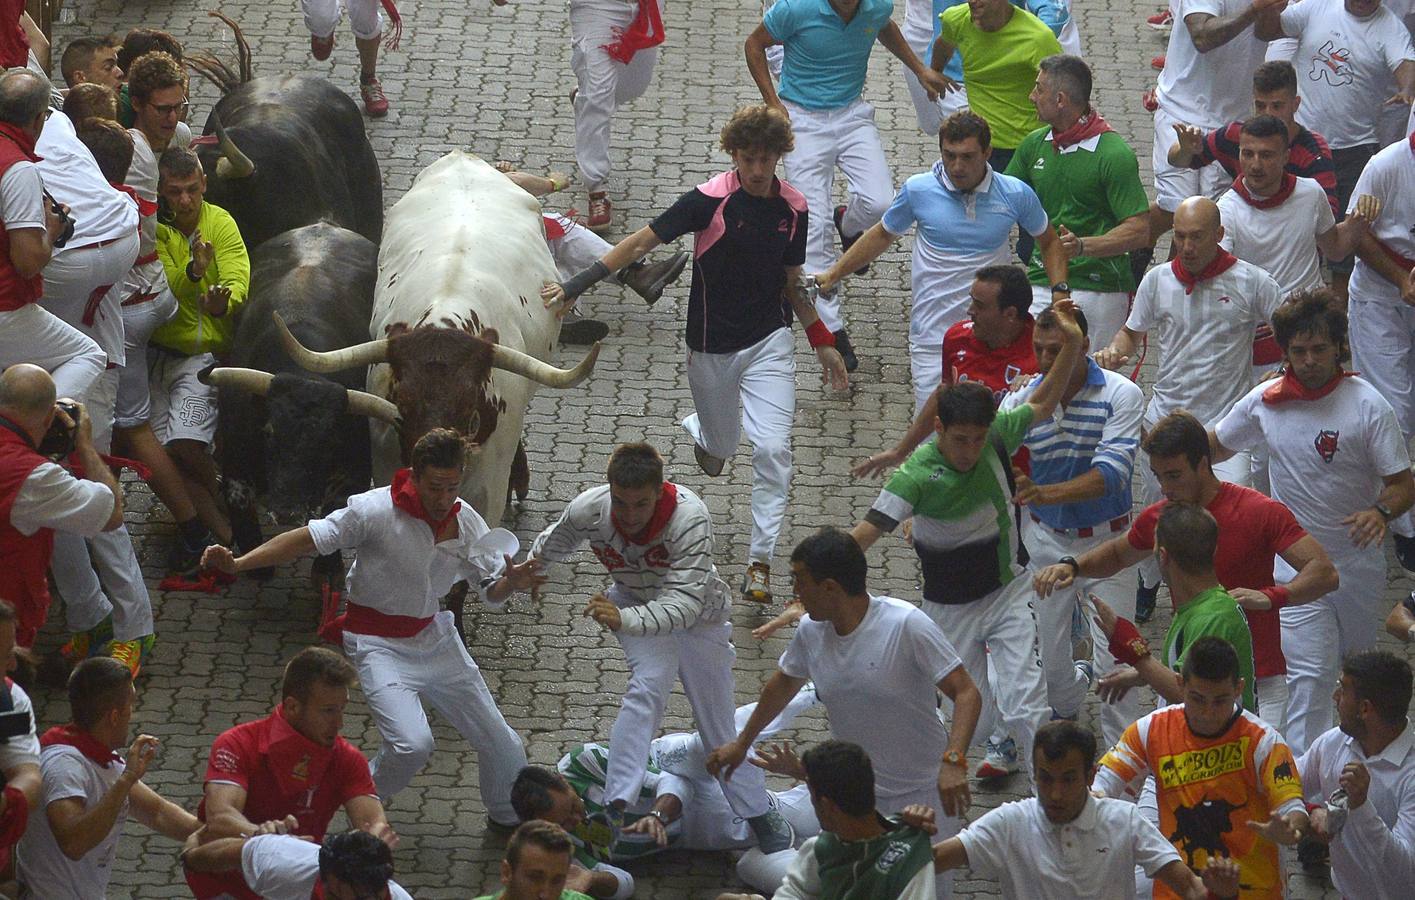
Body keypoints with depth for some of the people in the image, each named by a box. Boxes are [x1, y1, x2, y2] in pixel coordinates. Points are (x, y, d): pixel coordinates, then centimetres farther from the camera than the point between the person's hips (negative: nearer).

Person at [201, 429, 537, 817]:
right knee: (412, 744, -26)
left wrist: (512, 582, -23)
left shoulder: (467, 523, -6)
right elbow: (309, 539, -21)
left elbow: (491, 591, 1)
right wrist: (237, 564, -28)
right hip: (380, 645, -6)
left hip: (434, 636, 6)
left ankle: (508, 819, 40)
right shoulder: (376, 511, -22)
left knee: (502, 745, 10)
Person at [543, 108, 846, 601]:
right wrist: (575, 286, -15)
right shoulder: (711, 200, -16)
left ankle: (760, 561, -7)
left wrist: (822, 341, 13)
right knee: (721, 445, 14)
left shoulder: (793, 208, -2)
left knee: (772, 448, -13)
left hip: (769, 341, 2)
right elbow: (641, 243, -12)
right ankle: (698, 430, 52)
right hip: (711, 347, -2)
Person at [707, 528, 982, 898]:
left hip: (925, 791, -4)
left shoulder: (906, 625, -22)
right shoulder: (811, 631, -4)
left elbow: (967, 694, -24)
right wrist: (741, 743, 28)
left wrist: (953, 762, -38)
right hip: (856, 794, 4)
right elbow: (784, 683, 18)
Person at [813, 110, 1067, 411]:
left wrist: (1060, 291, 0)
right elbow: (882, 235, 15)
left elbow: (1048, 241, 15)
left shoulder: (1015, 195, -2)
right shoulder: (918, 190, -3)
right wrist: (833, 275, 15)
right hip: (933, 339, 0)